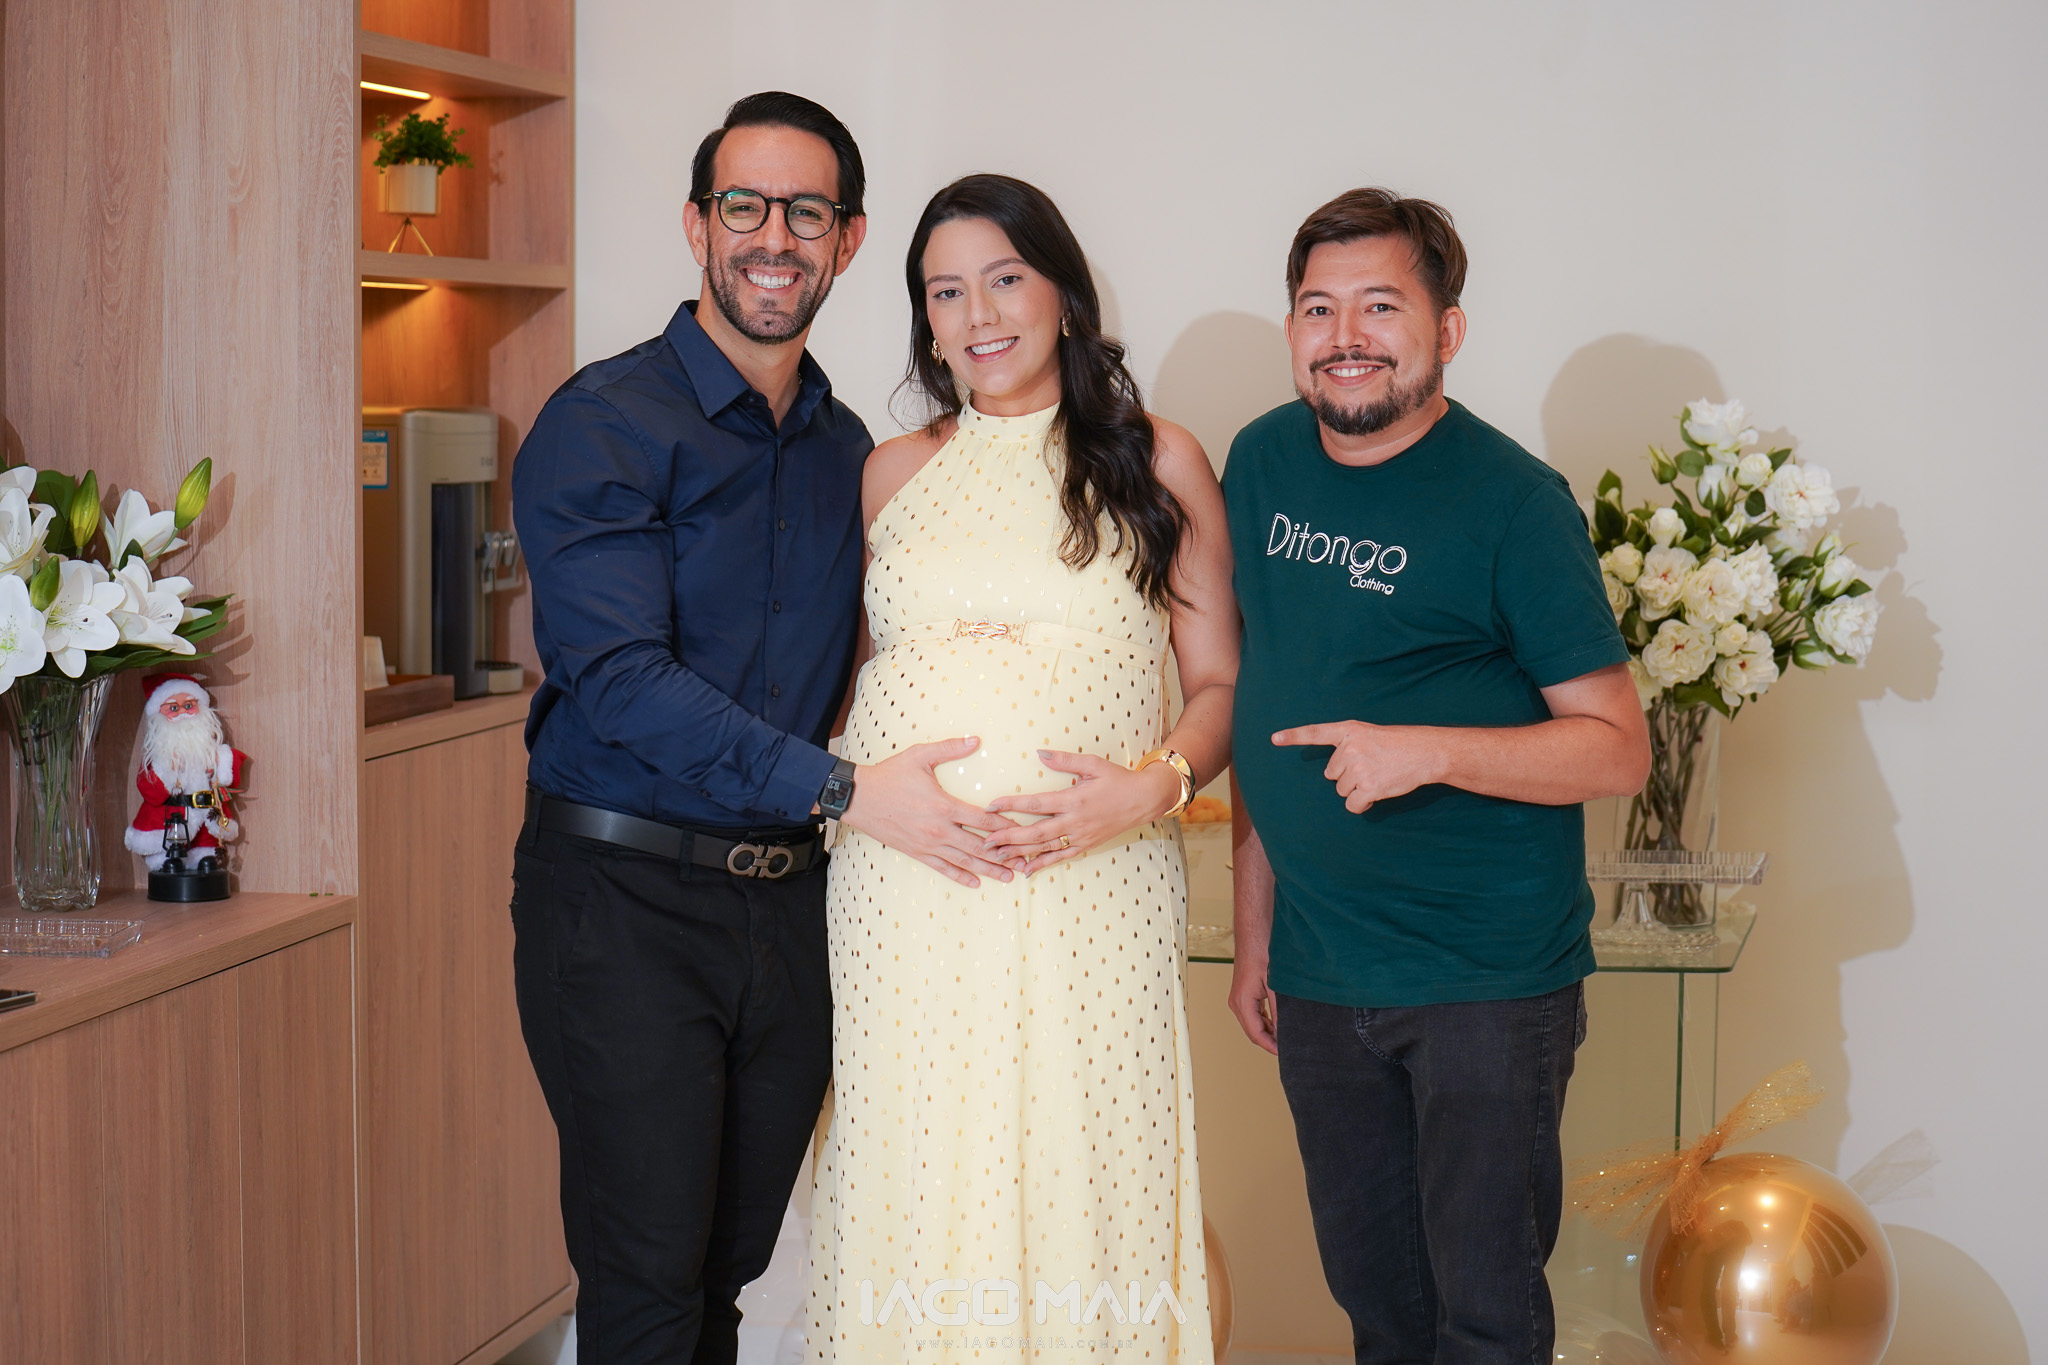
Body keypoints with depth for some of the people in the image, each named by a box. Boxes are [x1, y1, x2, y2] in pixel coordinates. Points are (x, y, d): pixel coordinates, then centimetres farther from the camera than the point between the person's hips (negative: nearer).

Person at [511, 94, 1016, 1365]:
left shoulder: (848, 449, 12)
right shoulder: (605, 424, -8)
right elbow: (622, 677, -18)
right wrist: (843, 788, -22)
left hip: (788, 903, 6)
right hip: (624, 895, -6)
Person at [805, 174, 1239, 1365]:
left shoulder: (1158, 464, 7)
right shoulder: (890, 476, 13)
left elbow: (1223, 684, 5)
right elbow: (830, 674, 18)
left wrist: (1152, 786, -13)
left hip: (1094, 896, -2)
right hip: (905, 897, 2)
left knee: (1080, 1180, -2)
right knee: (919, 1184, 2)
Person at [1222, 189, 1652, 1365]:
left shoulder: (1513, 501, -11)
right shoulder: (1261, 464, 6)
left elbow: (1618, 748, -10)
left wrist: (1429, 751, -25)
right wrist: (1256, 935, 14)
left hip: (1491, 980, -5)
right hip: (1319, 979, 5)